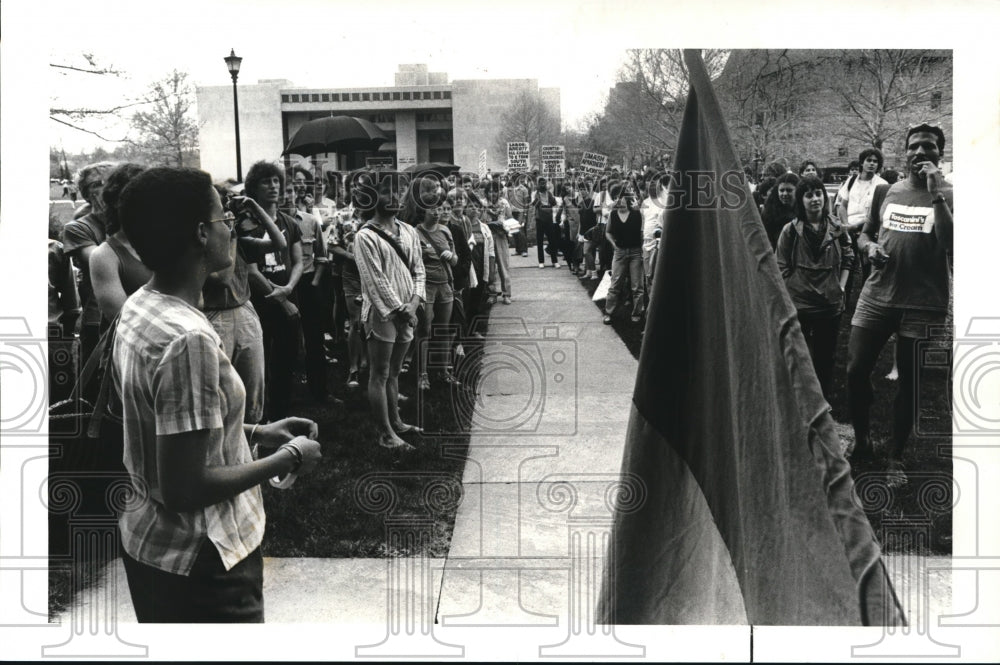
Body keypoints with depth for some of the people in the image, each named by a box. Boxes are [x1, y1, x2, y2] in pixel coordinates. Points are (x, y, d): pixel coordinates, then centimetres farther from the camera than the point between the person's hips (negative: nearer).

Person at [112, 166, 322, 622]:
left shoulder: (139, 307, 1)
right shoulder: (188, 340, -27)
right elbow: (184, 489, -27)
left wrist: (257, 433, 7)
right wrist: (288, 458, -16)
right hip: (200, 565, -9)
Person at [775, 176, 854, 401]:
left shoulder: (837, 230, 2)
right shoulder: (790, 230, -5)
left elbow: (848, 259, 13)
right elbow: (781, 267, -3)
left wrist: (841, 286, 2)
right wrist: (791, 290, -9)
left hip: (830, 304, 2)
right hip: (798, 303, -2)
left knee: (825, 358, 12)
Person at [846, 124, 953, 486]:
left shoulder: (948, 195, -1)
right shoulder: (885, 191, 9)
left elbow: (951, 246, -15)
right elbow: (864, 234, 21)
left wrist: (936, 194, -18)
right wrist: (869, 247, -2)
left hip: (923, 303, -3)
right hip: (876, 296, 3)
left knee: (908, 383, 5)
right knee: (856, 370, 1)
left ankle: (895, 457, 18)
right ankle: (861, 441, 23)